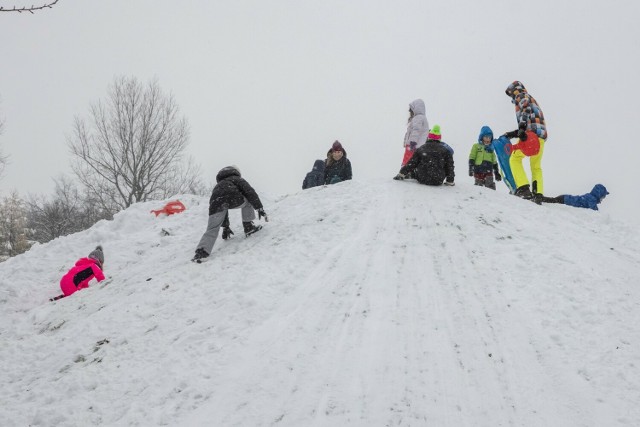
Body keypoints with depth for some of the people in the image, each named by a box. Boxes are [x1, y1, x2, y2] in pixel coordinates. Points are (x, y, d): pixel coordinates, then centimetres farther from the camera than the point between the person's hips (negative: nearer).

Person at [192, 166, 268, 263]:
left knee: (212, 229, 0)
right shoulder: (237, 179, 32)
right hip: (233, 198, -3)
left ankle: (201, 251, -20)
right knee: (248, 201, 28)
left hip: (215, 202, 3)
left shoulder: (218, 186, 45)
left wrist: (225, 226, 50)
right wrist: (260, 208, 14)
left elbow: (222, 209, 47)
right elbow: (250, 192, 14)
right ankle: (249, 227, 21)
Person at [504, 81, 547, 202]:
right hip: (541, 136, 9)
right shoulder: (532, 100, 34)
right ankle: (538, 194, 4)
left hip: (531, 133, -9)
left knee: (515, 159, -1)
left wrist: (521, 127, -30)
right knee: (536, 167, 14)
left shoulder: (522, 96, 7)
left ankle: (523, 188, -15)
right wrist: (512, 134, 30)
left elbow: (526, 110, -16)